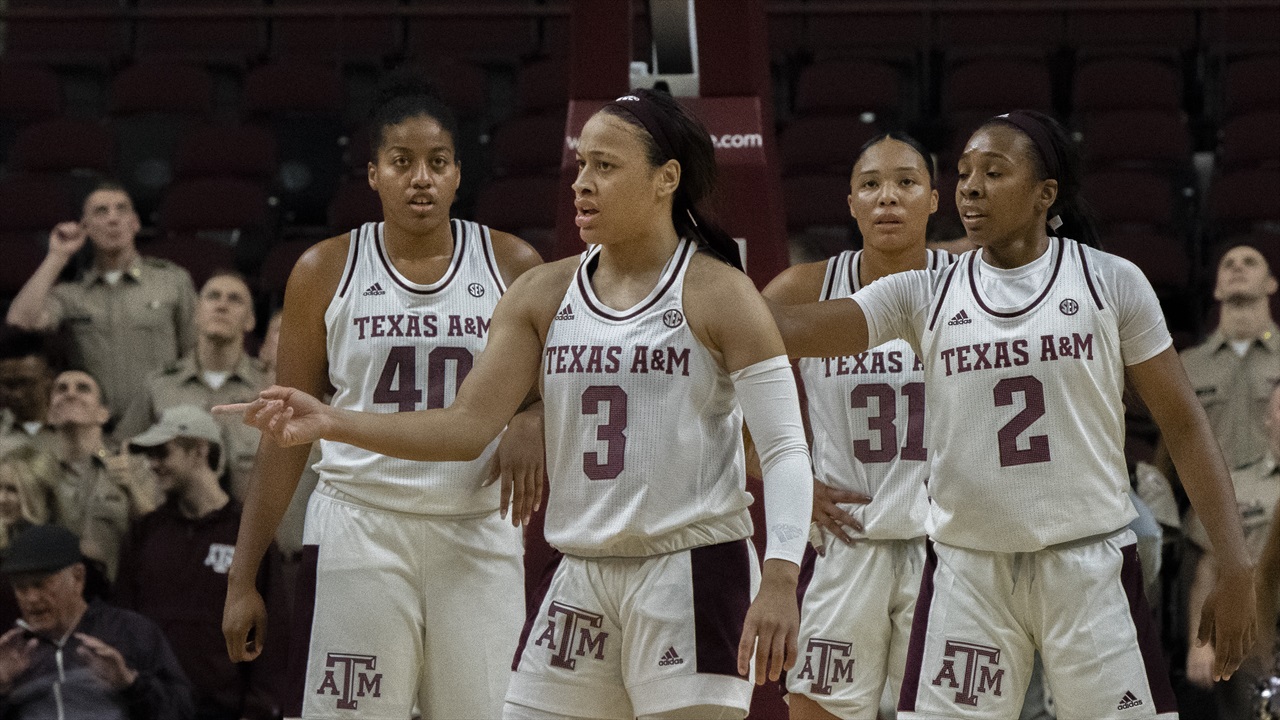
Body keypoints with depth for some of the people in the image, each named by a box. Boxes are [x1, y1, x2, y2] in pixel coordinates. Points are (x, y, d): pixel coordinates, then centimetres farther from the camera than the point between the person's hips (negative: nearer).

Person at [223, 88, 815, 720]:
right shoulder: (544, 295, 9)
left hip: (693, 574, -5)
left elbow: (785, 448, -8)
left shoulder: (719, 295, -5)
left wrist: (779, 583, -20)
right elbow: (471, 425, 3)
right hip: (580, 575, 5)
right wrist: (332, 424, -9)